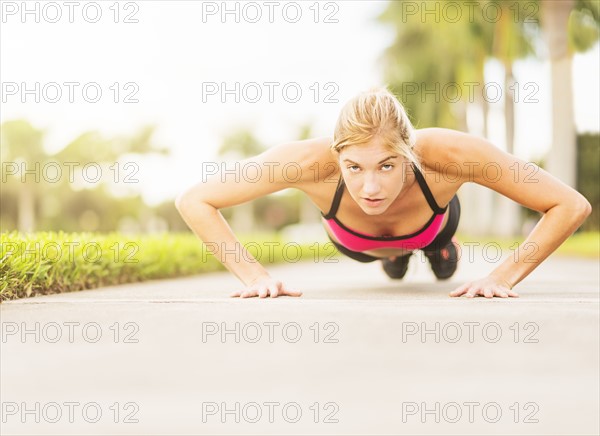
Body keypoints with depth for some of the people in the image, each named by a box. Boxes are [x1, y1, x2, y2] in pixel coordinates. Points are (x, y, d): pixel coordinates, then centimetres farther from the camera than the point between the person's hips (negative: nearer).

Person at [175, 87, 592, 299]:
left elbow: (573, 205, -39)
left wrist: (503, 277, -42)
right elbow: (193, 202, -37)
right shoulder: (311, 161, -48)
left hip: (432, 223, 0)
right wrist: (254, 274, -42)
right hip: (353, 241, 1)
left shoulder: (448, 154, -49)